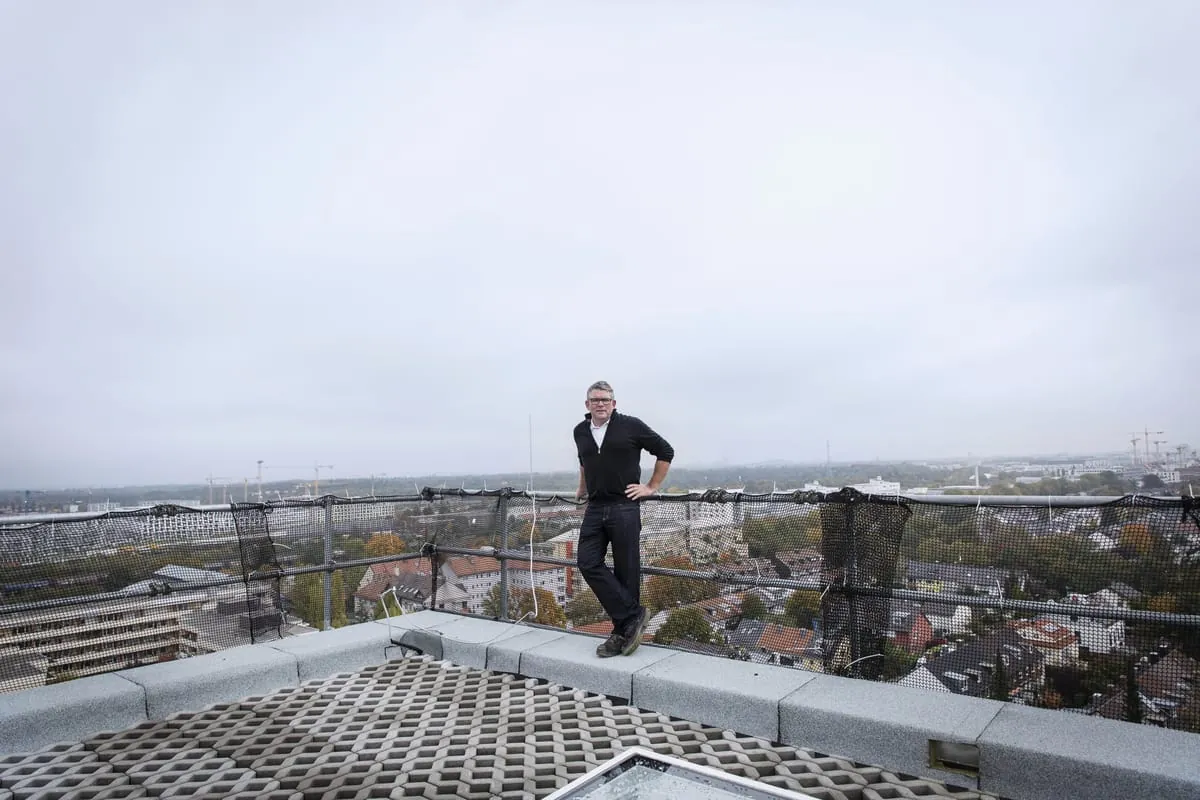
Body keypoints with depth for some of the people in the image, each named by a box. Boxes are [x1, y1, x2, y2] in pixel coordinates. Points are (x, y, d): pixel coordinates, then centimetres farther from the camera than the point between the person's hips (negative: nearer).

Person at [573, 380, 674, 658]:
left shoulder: (631, 426, -5)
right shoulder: (580, 432, 11)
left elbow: (666, 451, 2)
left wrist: (652, 487, 0)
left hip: (624, 508, -5)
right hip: (594, 508, 5)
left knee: (625, 571, 1)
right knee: (588, 563, -6)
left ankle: (623, 631, 13)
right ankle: (633, 615, 1)